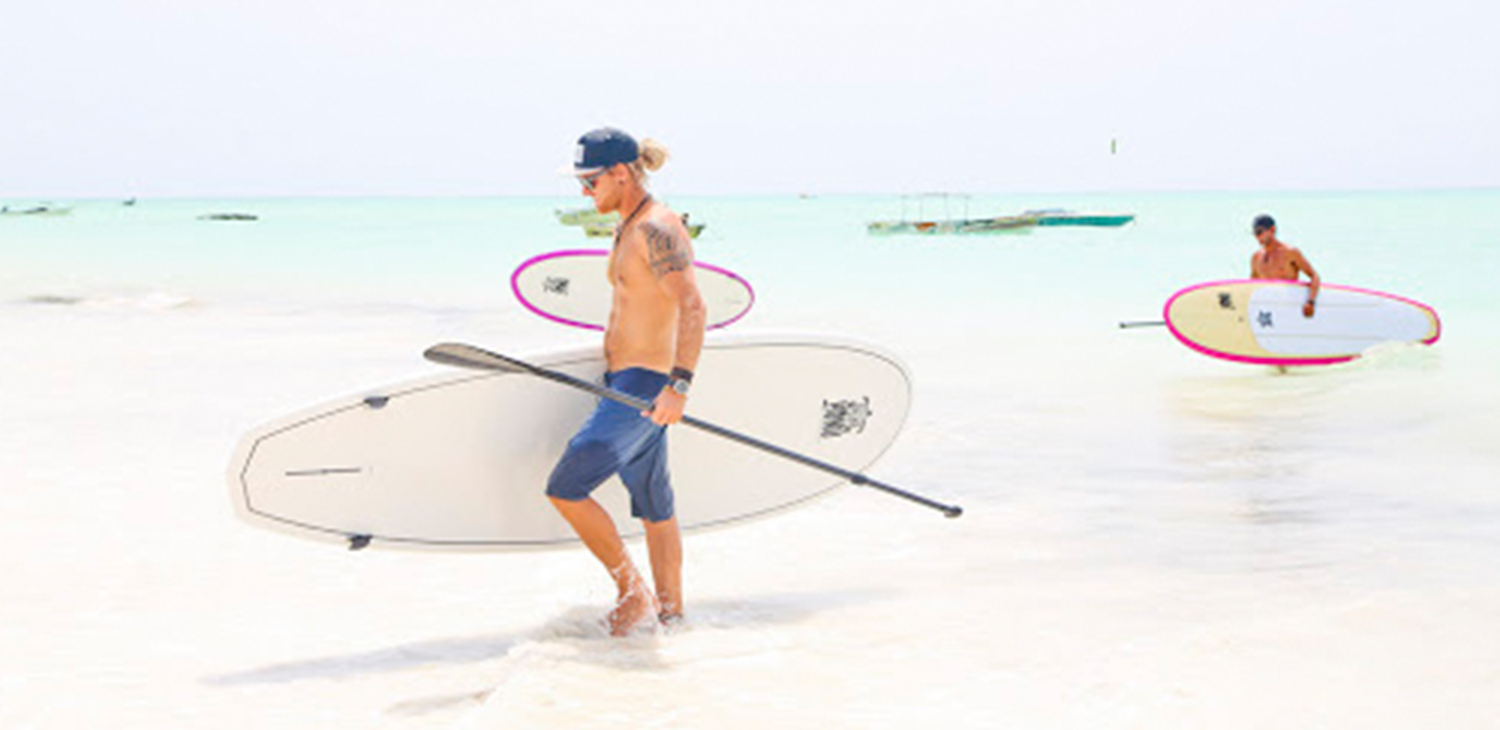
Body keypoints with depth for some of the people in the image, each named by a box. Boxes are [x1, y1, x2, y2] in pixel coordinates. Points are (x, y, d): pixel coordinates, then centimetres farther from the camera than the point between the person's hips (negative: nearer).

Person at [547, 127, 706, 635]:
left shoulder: (657, 228, -17)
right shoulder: (630, 228, 14)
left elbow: (692, 307, -27)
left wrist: (679, 384, -35)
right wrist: (611, 362, 35)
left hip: (645, 385, -10)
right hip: (626, 384, 10)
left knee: (565, 488, -11)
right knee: (653, 503, 16)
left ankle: (633, 591, 0)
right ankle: (669, 610, 25)